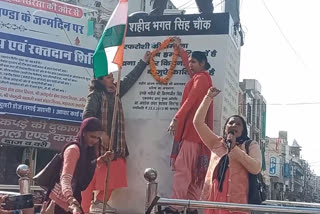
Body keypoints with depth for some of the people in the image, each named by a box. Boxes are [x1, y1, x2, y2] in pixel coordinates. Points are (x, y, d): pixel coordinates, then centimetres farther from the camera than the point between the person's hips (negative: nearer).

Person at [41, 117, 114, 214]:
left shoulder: (87, 149, 6)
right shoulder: (74, 149, -21)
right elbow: (65, 178, -32)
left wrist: (102, 159, 7)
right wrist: (73, 203, -48)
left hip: (74, 198, 9)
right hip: (63, 200, -9)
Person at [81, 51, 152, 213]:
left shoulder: (115, 93, 18)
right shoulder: (95, 95, -4)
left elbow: (130, 79, 27)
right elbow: (87, 115, -14)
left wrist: (144, 61, 31)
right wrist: (100, 133, -22)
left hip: (114, 143, 8)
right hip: (98, 143, -8)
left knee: (111, 175, 3)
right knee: (95, 174, -8)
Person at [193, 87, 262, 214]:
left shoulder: (251, 145, 11)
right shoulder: (216, 143, 20)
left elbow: (256, 168, -7)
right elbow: (198, 122, 14)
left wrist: (234, 148, -8)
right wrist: (209, 97, 10)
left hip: (237, 202, -3)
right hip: (212, 200, 3)